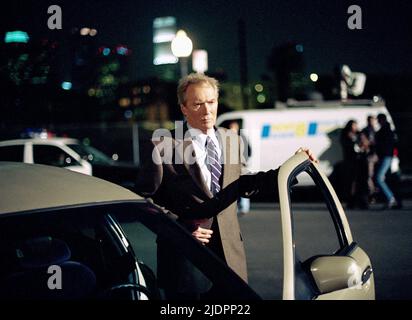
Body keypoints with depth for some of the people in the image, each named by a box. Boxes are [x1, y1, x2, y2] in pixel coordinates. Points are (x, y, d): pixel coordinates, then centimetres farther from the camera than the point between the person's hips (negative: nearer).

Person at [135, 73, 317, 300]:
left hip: (229, 255, 5)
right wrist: (181, 228, -15)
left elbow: (243, 184, 18)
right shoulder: (164, 145, -7)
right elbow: (146, 198, -5)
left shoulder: (231, 140, 10)